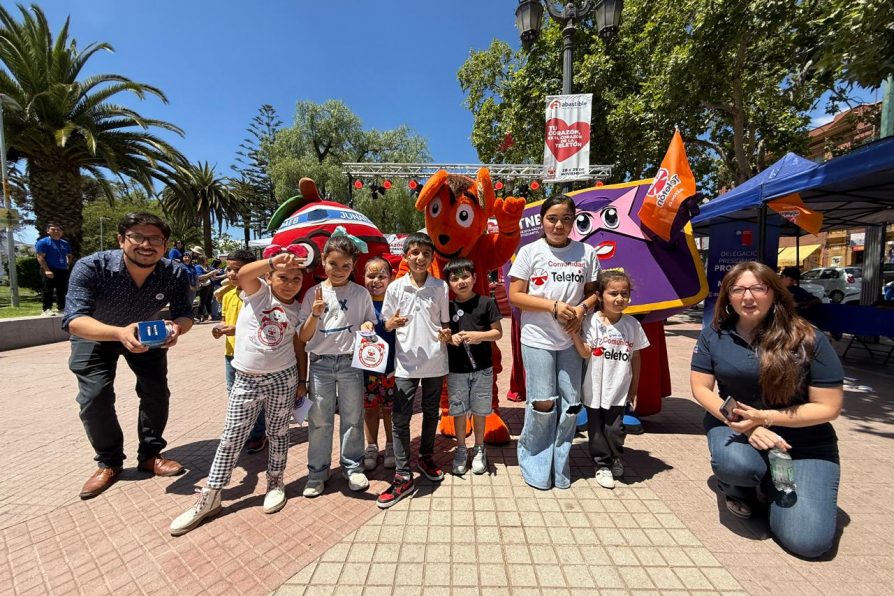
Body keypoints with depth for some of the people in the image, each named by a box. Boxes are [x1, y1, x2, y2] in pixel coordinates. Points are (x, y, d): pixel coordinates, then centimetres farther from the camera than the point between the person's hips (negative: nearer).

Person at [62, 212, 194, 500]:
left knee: (157, 394, -2)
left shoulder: (175, 273, -30)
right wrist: (120, 333, -59)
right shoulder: (90, 267, -34)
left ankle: (149, 455, 19)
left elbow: (184, 313, -23)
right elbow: (73, 320, -39)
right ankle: (109, 463, 14)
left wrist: (176, 328, -48)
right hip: (95, 335, -1)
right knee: (94, 397, -9)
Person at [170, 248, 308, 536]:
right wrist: (273, 261, -46)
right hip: (246, 380, -1)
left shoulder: (297, 309, 2)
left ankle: (275, 482, 35)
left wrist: (301, 380, 7)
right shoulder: (259, 292, -6)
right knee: (231, 438, 8)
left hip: (283, 378, 2)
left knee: (278, 433, 14)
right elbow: (243, 274, -29)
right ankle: (209, 497, 25)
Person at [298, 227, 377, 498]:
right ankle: (317, 471, 28)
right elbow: (304, 337, -1)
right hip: (320, 363, 1)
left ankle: (353, 467, 30)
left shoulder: (360, 293, -1)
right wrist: (315, 314, -18)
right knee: (319, 420, 10)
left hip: (350, 362, 0)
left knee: (352, 417, 10)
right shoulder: (314, 293, 0)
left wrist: (368, 327, -16)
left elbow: (371, 324, 7)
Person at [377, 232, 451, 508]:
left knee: (431, 412, 17)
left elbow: (445, 322, 6)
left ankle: (426, 457, 40)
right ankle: (403, 477, 13)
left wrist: (446, 334, -16)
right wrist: (393, 323, -19)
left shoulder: (440, 287, -1)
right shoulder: (395, 287, -2)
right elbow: (385, 324, 4)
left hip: (435, 360, 1)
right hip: (406, 361, -1)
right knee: (400, 417, 0)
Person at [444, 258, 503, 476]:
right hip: (456, 369, 1)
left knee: (479, 411, 12)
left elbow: (498, 332, -1)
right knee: (459, 411, 11)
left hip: (482, 367, -1)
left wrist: (480, 336, -18)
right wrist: (450, 338, -14)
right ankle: (461, 450, 30)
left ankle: (479, 449, 32)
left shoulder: (486, 303, -4)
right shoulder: (448, 307, 1)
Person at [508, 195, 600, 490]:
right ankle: (534, 462, 26)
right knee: (543, 403, -1)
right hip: (537, 339, -3)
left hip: (571, 339, 3)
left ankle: (560, 463, 32)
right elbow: (515, 295, -6)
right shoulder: (530, 251, -4)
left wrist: (581, 308, -10)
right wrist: (554, 306, -16)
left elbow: (594, 291, 12)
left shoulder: (586, 252, 4)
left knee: (571, 403, 9)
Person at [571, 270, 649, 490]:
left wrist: (634, 389, 8)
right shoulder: (592, 321, -11)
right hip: (595, 389, -1)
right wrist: (574, 332, -31)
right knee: (596, 429, 11)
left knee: (615, 429, 9)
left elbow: (635, 358, 5)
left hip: (619, 389, 2)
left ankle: (616, 465, 34)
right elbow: (585, 353, -17)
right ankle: (602, 465, 31)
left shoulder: (632, 324, -3)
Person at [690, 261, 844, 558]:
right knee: (735, 463, -36)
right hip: (734, 425, 0)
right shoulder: (714, 336, -8)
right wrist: (743, 424, -21)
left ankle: (771, 486, 22)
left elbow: (828, 407, -9)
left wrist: (763, 417, -21)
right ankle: (738, 489, 4)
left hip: (803, 442, 0)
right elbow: (701, 388, -7)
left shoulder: (807, 340, -12)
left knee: (807, 541, -13)